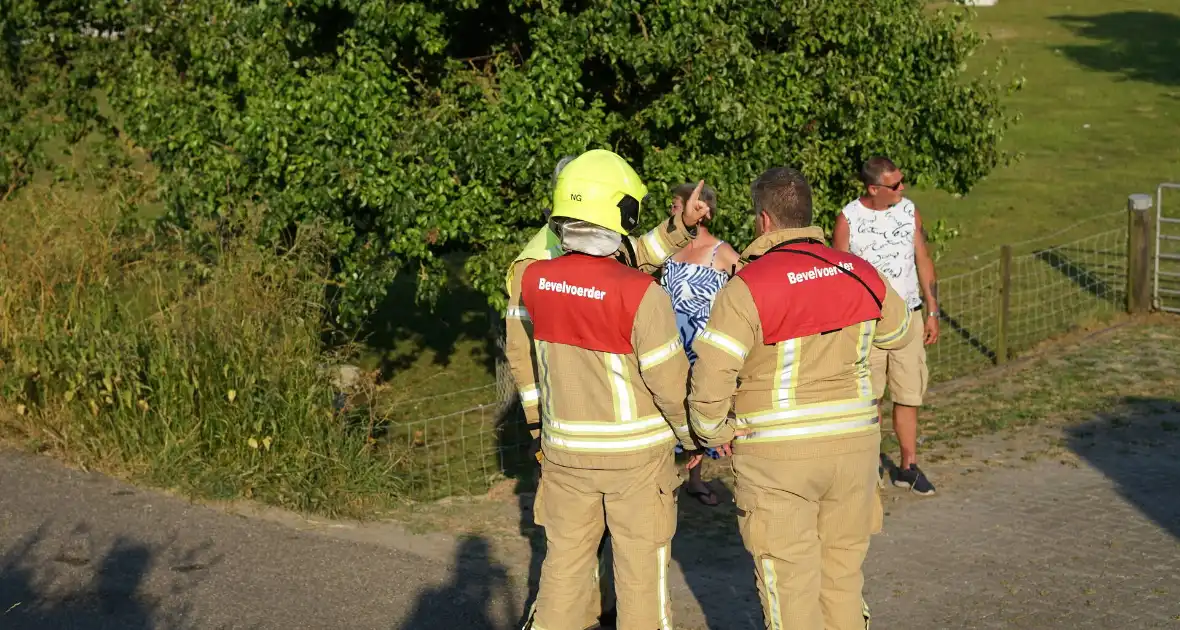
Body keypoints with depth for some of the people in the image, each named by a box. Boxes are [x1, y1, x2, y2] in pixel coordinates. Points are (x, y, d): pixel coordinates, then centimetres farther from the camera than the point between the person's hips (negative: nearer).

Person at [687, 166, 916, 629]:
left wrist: (713, 434, -1)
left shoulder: (748, 286, -15)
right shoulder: (859, 273, 1)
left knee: (789, 584, 6)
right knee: (843, 574, 18)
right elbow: (899, 332, 20)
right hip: (854, 443, 5)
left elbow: (710, 377, -18)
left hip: (777, 454, -5)